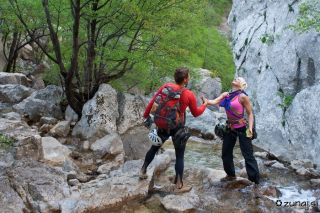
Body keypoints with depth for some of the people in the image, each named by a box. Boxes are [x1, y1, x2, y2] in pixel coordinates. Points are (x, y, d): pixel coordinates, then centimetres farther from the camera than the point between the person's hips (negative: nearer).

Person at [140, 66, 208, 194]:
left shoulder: (165, 87, -7)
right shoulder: (189, 95, -12)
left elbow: (152, 103, -3)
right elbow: (195, 113, 2)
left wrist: (145, 117, 10)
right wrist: (204, 105, 20)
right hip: (177, 126, -3)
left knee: (154, 148, 22)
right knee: (179, 156, 7)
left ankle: (143, 171, 38)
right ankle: (179, 185, 13)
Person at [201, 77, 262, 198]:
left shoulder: (242, 97, -12)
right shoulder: (225, 95, 5)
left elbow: (250, 113, -8)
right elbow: (214, 102, -7)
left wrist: (250, 128, -20)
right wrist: (206, 101, -29)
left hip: (241, 128, -6)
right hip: (230, 128, 7)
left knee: (248, 155, -9)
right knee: (226, 154, 14)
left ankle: (257, 184, -3)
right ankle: (231, 175, 37)